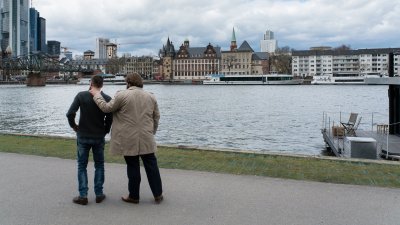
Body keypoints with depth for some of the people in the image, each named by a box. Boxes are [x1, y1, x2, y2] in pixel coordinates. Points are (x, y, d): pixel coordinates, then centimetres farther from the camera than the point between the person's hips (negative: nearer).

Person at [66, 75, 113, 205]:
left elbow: (70, 113, -15)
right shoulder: (107, 99, -5)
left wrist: (74, 126, 2)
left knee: (82, 166, 10)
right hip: (99, 137, 1)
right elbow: (110, 118, -6)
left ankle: (83, 196, 8)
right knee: (99, 165, 13)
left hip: (83, 136, -1)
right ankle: (99, 194, 14)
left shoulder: (81, 95, -8)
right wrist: (105, 131, 9)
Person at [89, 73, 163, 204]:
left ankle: (134, 196, 18)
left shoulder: (122, 95, -8)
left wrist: (96, 95, 12)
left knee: (133, 167, 7)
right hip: (147, 139, 3)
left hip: (129, 140, -3)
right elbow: (156, 117, 13)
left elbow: (106, 108, -2)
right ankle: (158, 195, 16)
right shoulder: (151, 97, 8)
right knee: (151, 165, 10)